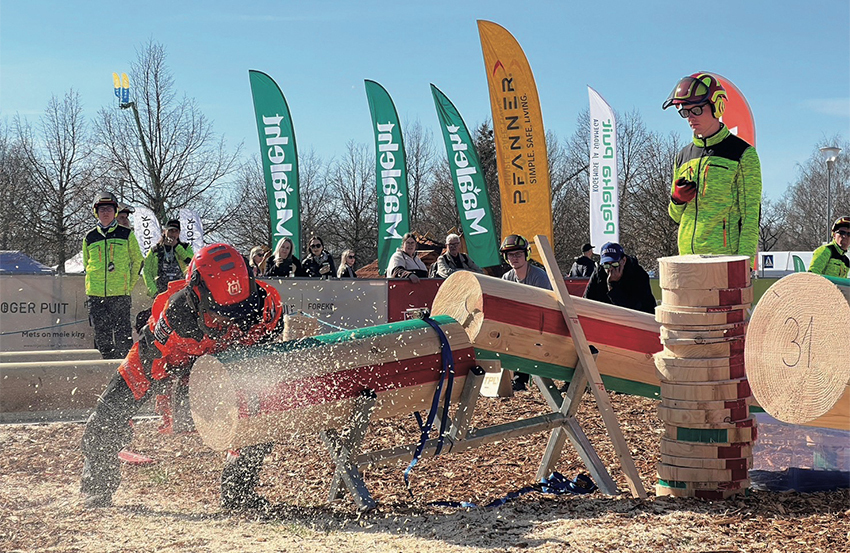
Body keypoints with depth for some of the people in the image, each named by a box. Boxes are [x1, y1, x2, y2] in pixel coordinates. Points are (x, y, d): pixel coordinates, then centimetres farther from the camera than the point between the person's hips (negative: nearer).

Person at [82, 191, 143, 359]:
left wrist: (129, 284, 6)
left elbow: (137, 260, 12)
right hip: (95, 295, 3)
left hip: (120, 294, -2)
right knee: (101, 333, 3)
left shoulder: (126, 234, 5)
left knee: (123, 333, -6)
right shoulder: (90, 237, 11)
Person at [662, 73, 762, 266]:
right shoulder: (683, 157, 16)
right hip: (687, 258, 5)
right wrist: (677, 200, 0)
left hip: (726, 258, -5)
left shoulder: (742, 154, -1)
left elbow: (751, 214, -6)